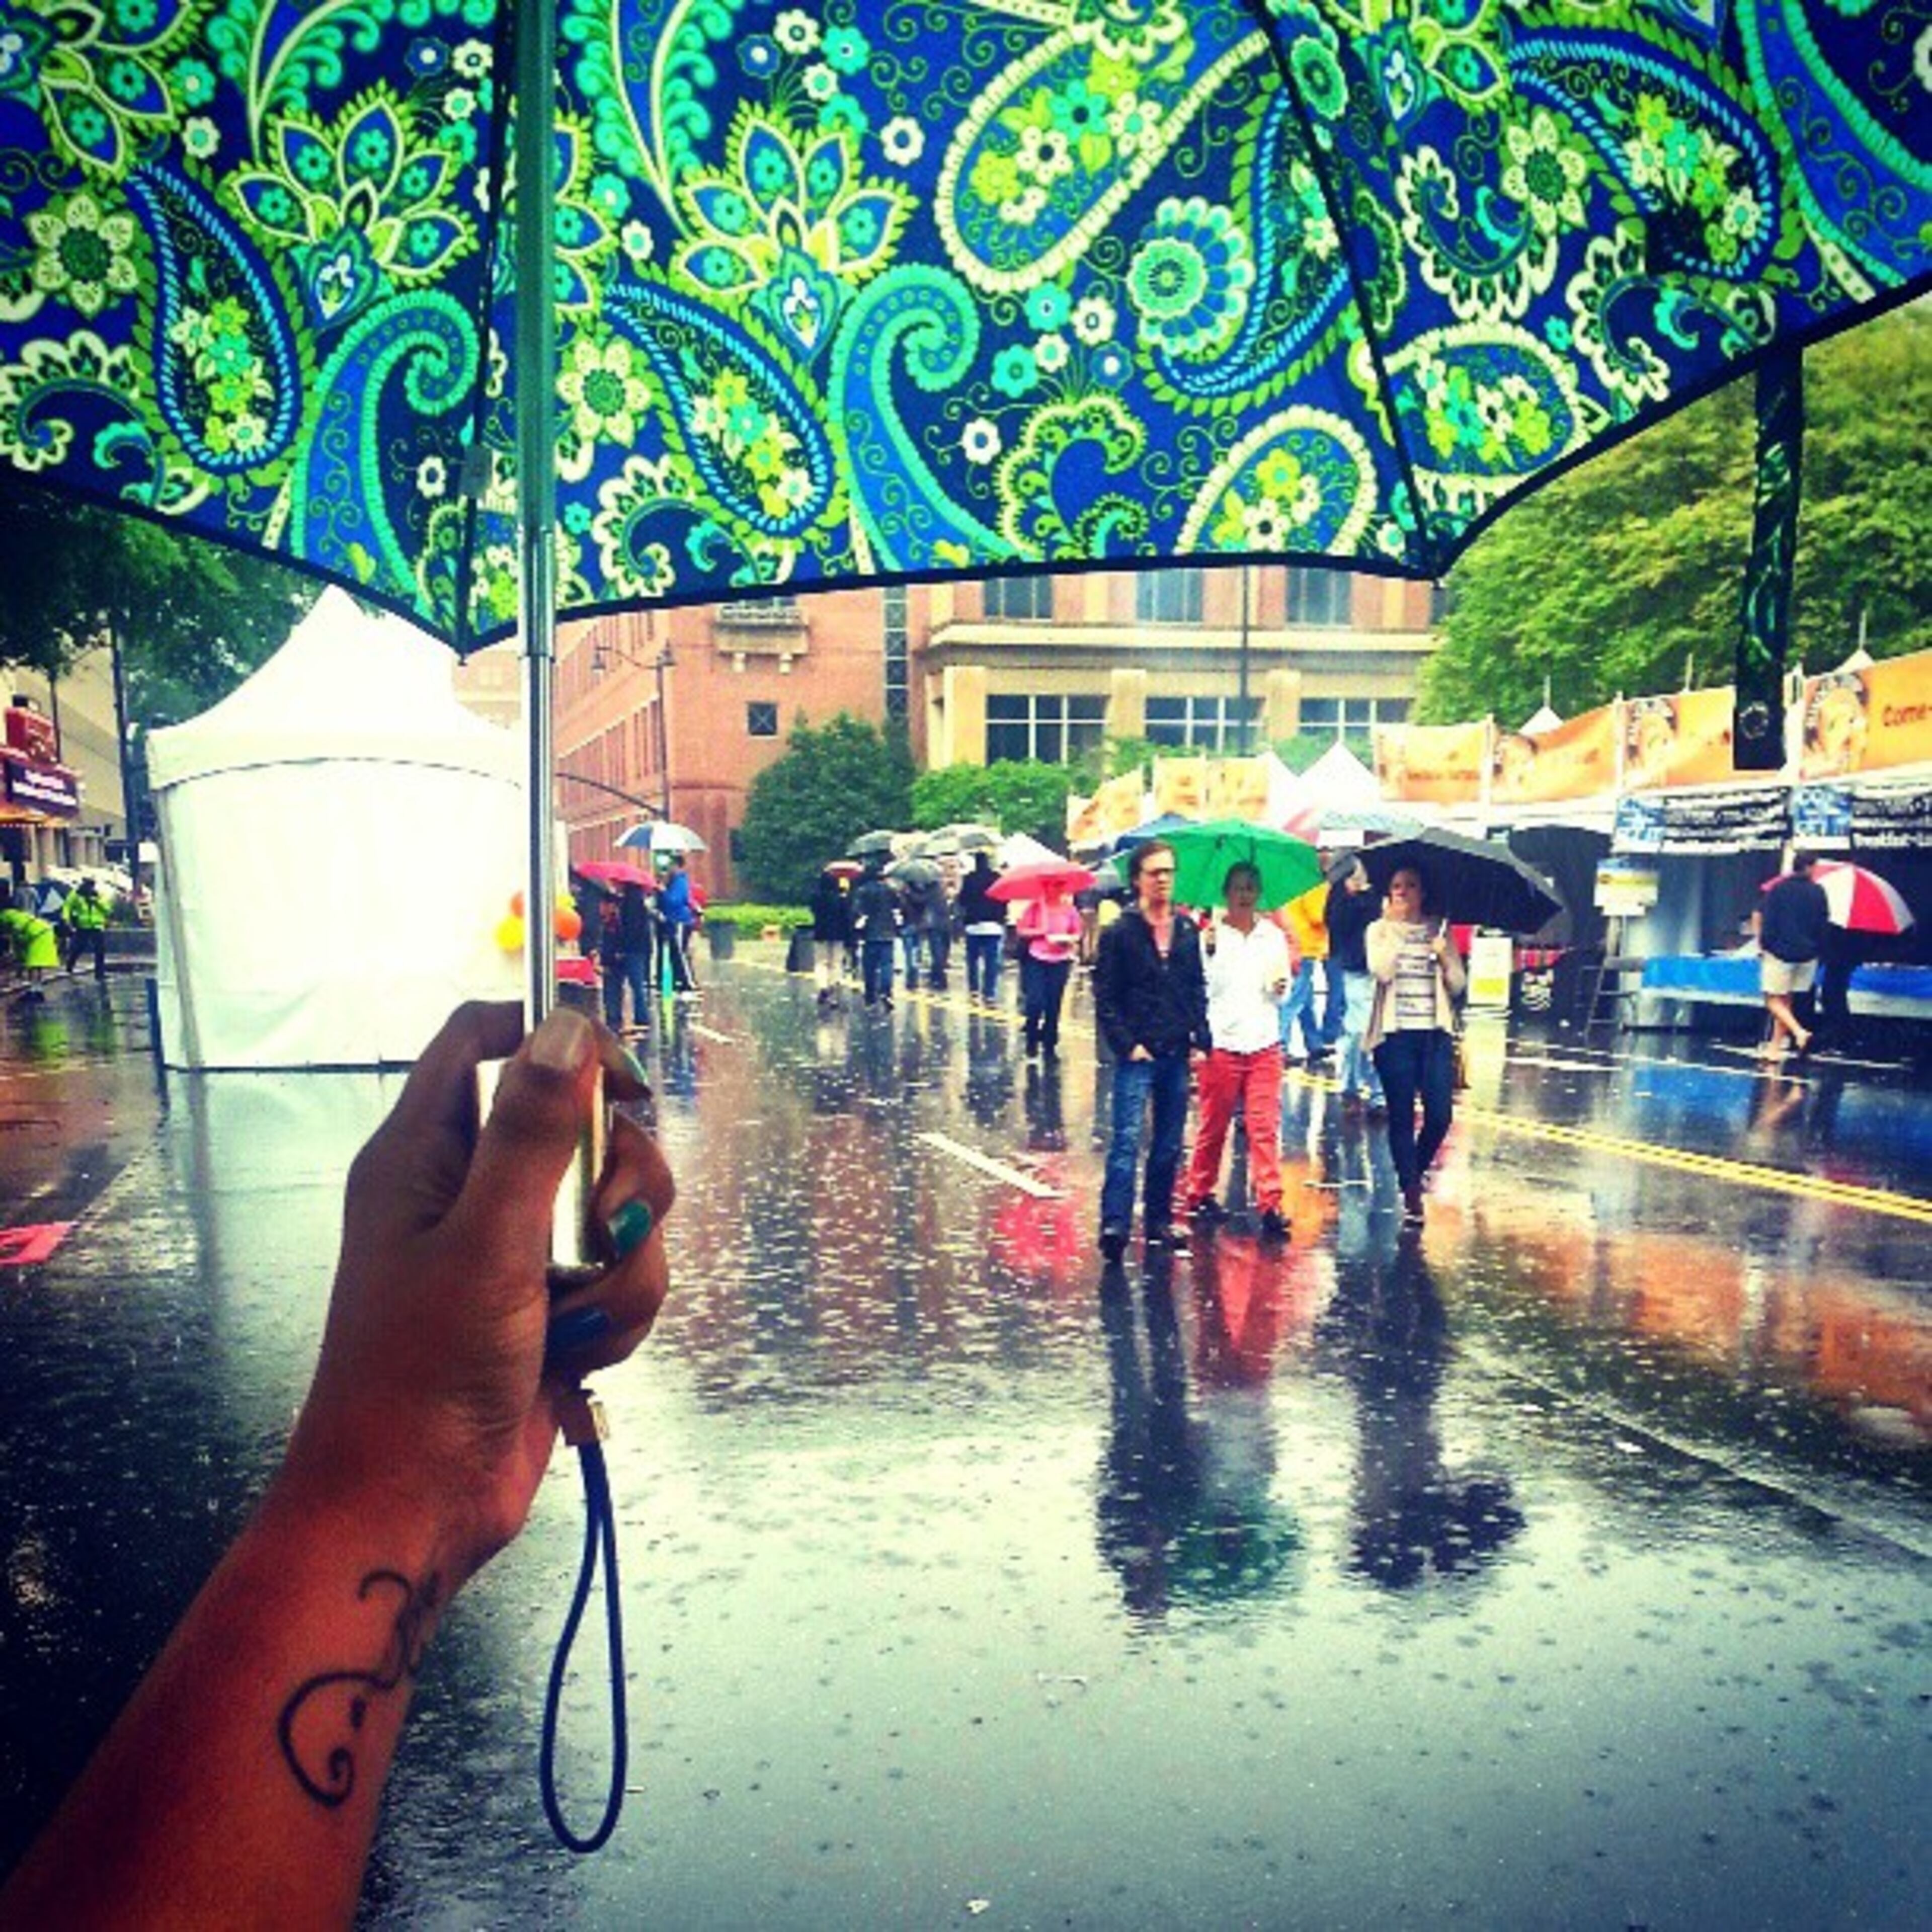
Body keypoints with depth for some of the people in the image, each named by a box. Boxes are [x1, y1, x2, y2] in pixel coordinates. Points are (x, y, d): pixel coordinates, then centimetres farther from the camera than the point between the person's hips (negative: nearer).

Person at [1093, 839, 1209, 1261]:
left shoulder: (1187, 931, 10)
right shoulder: (1119, 934, -4)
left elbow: (1198, 989, 15)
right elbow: (1105, 998, -5)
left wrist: (1200, 1039, 6)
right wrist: (1126, 1044, -12)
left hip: (1177, 1053, 5)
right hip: (1137, 1055, -5)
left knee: (1170, 1145, 11)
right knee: (1127, 1139, -12)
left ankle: (1159, 1221, 22)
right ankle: (1114, 1224, -13)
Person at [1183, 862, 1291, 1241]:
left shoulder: (1274, 935, 10)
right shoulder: (1211, 934, -1)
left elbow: (1281, 996, 16)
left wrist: (1280, 988, -7)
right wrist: (1209, 952, -20)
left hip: (1264, 1044, 2)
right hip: (1221, 1043, -2)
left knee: (1265, 1127, -2)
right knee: (1213, 1126, 6)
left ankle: (1270, 1205, 0)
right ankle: (1199, 1195, 21)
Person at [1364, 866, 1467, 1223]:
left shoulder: (1439, 931, 12)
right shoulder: (1379, 931, 5)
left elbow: (1458, 985, 8)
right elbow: (1381, 971, -13)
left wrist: (1444, 957, -10)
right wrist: (1393, 928, -9)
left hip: (1435, 1032, 2)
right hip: (1394, 1033, -2)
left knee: (1440, 1114, -3)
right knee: (1402, 1115, 0)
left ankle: (1415, 1173, 24)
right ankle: (1411, 1193, 10)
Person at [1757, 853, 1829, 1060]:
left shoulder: (1778, 890, -7)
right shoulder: (1818, 893, 2)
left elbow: (1768, 923, -8)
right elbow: (1824, 926, 6)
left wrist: (1763, 946, 2)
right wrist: (1818, 950, 16)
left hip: (1780, 952, -4)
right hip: (1808, 955, 4)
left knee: (1773, 1000, 1)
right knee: (1785, 1000, 13)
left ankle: (1798, 1031, -21)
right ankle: (1774, 1047, 16)